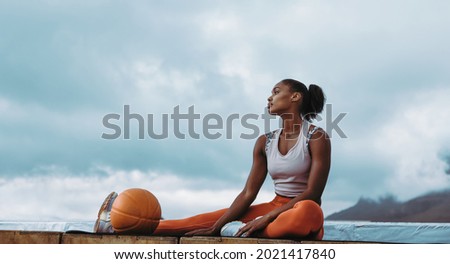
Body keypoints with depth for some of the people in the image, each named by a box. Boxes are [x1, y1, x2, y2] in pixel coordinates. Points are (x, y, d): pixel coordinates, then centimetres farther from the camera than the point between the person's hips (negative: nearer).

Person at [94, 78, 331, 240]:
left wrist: (266, 219, -23)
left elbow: (313, 192, -17)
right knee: (207, 220, -6)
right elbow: (248, 194, 1)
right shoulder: (265, 142, 7)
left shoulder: (316, 137, -9)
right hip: (273, 208, 5)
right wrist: (215, 228, -10)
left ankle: (245, 231, -22)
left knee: (308, 212, -42)